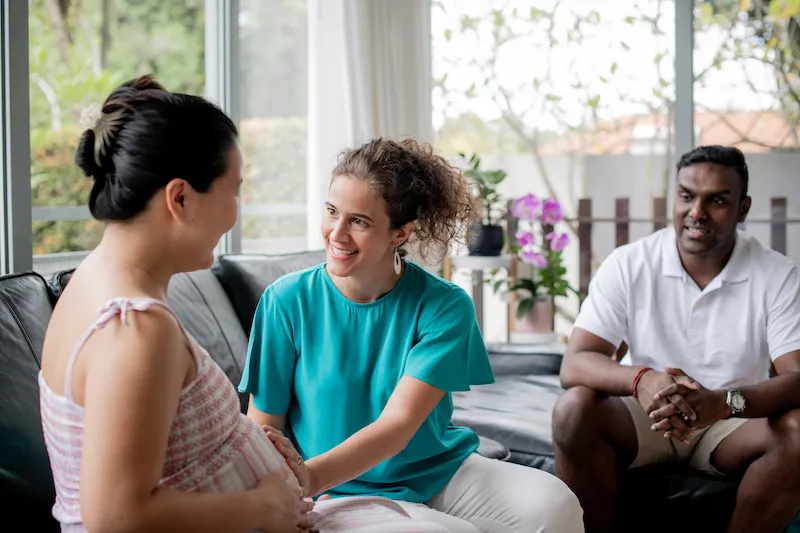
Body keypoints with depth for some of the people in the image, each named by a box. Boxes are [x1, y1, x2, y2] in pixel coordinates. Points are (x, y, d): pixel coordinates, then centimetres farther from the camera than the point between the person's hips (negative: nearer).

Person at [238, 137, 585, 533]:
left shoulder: (444, 306, -8)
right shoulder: (286, 301, -7)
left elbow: (398, 424, -19)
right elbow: (263, 427, -4)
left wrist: (312, 477, -36)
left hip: (440, 471, 2)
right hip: (346, 491, -2)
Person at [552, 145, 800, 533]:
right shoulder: (628, 265, -9)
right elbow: (573, 366, -16)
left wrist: (725, 402, -40)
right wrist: (641, 380, -39)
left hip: (732, 425, 0)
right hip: (644, 416, 0)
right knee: (574, 409, -29)